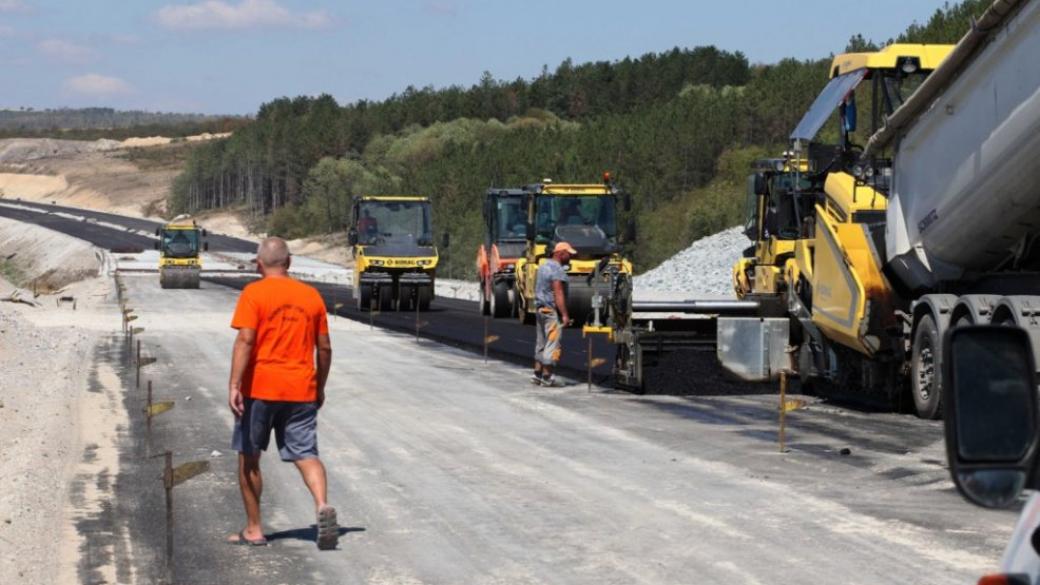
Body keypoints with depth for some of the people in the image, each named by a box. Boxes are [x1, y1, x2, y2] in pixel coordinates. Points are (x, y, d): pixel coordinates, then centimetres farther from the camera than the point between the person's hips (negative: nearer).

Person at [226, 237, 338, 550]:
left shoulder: (254, 293, -5)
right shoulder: (311, 296, 9)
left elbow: (245, 340, -16)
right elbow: (324, 348, 12)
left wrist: (234, 386, -18)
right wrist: (320, 388, 24)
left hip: (259, 388, -3)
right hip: (302, 391, 3)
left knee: (248, 457, 11)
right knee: (306, 454, 2)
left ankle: (254, 529, 15)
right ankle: (322, 506, -25)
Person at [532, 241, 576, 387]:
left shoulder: (543, 266, 15)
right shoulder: (557, 270, -15)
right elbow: (558, 293, -22)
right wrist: (564, 315, -23)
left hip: (540, 308, 10)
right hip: (552, 310, -10)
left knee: (541, 343, 14)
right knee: (552, 344, -6)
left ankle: (537, 374, 15)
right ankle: (547, 376, -7)